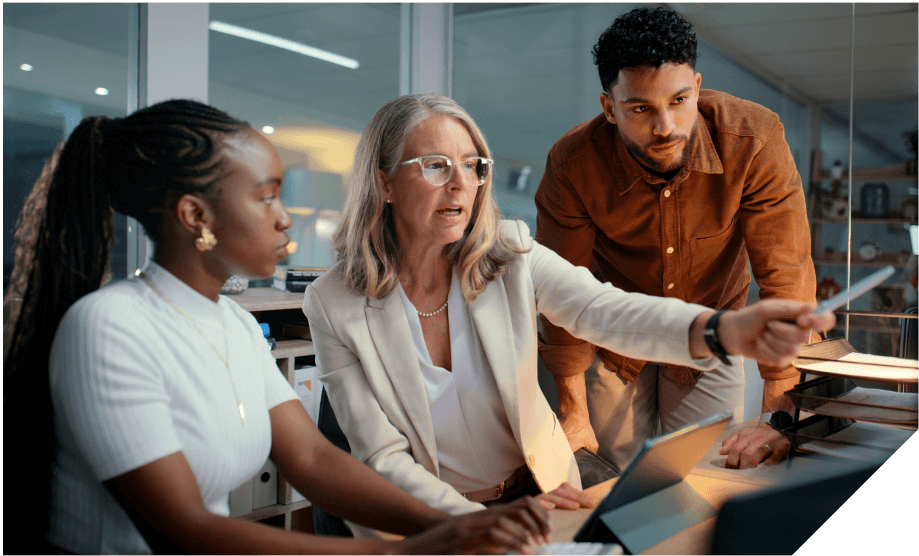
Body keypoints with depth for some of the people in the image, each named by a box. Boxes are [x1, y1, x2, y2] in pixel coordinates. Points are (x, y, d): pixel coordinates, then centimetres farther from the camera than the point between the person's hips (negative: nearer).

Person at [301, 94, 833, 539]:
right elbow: (384, 457, -11)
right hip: (424, 523, -2)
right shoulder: (336, 304, -13)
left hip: (537, 492, 2)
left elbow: (606, 311, -25)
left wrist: (725, 329, -44)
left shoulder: (510, 255, -9)